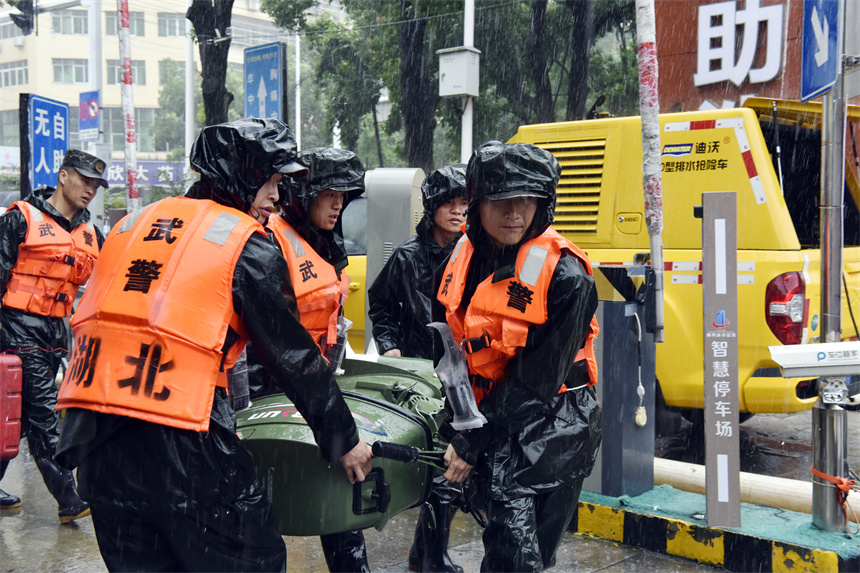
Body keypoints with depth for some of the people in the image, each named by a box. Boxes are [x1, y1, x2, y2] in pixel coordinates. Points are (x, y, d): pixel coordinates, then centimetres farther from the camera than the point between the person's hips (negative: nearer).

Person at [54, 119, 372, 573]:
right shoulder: (249, 247, -2)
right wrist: (344, 441, 9)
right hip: (185, 449, -7)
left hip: (94, 435, 7)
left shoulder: (133, 224, 17)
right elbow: (293, 358, -1)